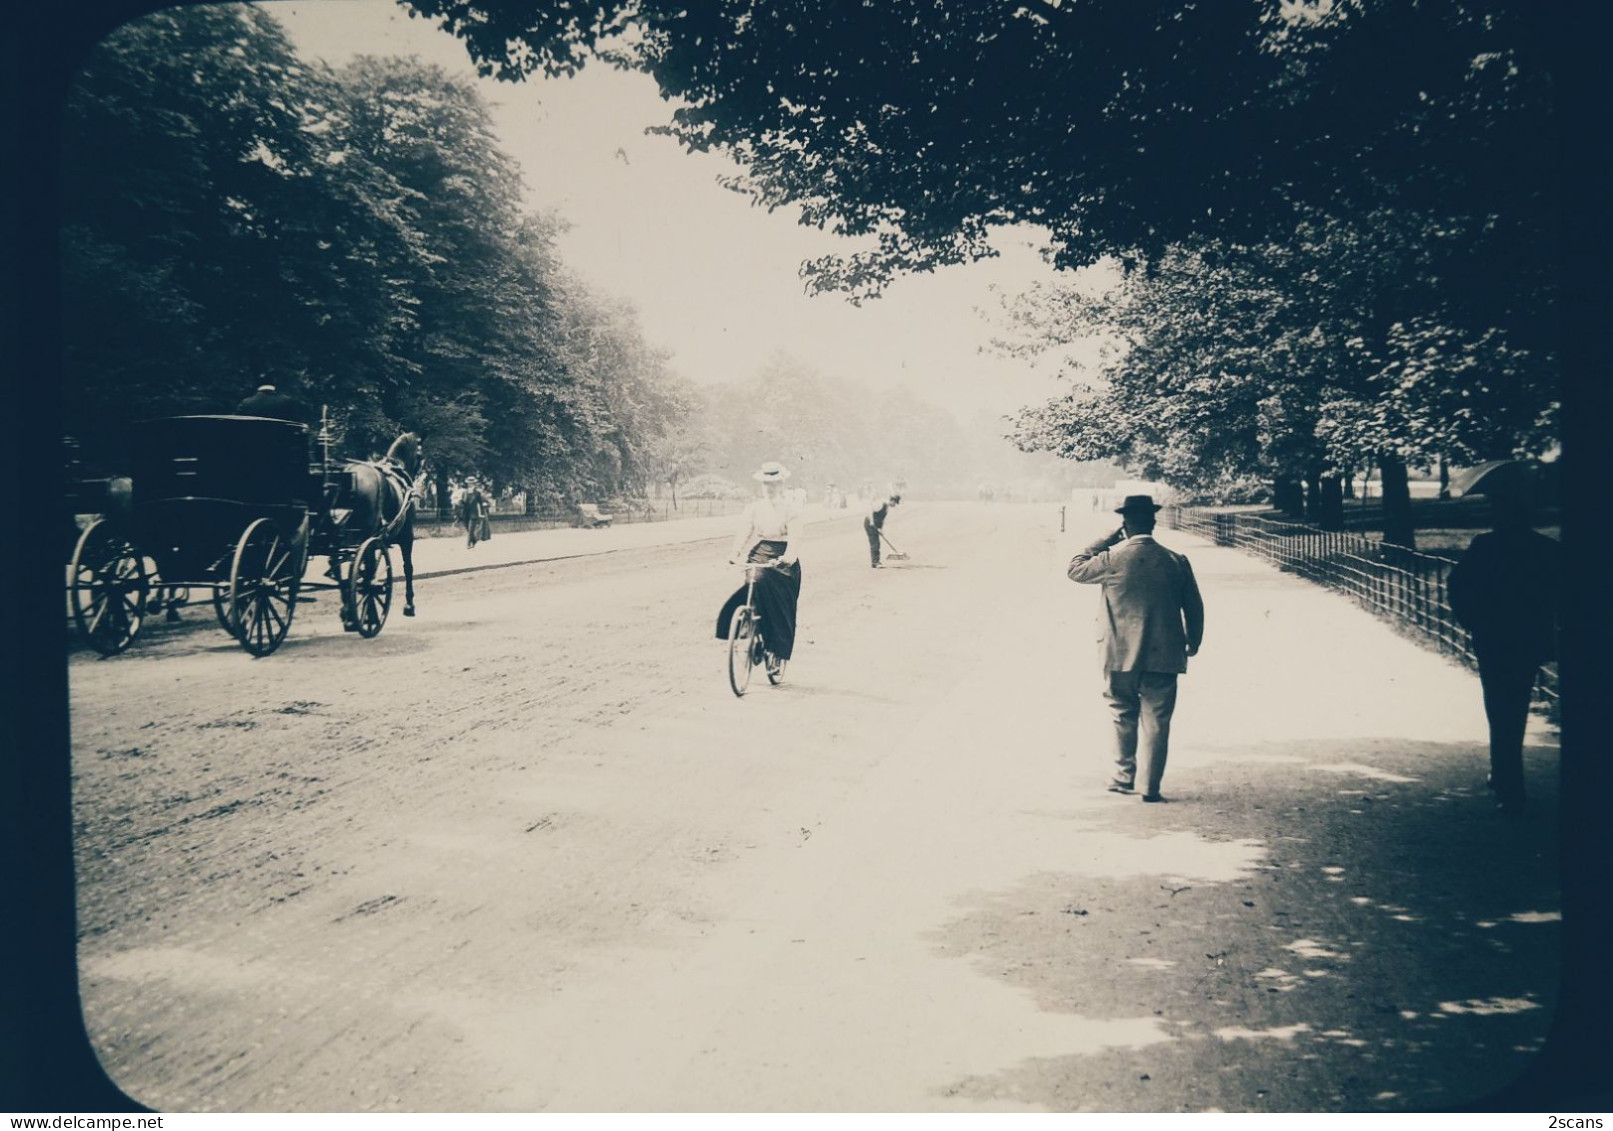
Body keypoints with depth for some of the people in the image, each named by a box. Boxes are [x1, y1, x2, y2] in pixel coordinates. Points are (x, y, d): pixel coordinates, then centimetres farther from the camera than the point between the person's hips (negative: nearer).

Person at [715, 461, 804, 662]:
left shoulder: (790, 508, -3)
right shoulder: (755, 508, 7)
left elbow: (794, 537, -15)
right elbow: (744, 532, -4)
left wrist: (788, 557, -34)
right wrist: (735, 553, -23)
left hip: (782, 560, -3)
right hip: (758, 554, 3)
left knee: (780, 606, -7)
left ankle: (779, 649, 3)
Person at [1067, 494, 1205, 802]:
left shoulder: (1112, 558, -10)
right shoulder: (1176, 561, -2)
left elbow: (1075, 568, 7)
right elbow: (1195, 608, 5)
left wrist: (1108, 539, 8)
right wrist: (1193, 643, 20)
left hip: (1121, 655, -1)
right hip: (1163, 656, 1)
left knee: (1124, 717, 15)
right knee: (1156, 721, 5)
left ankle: (1124, 779, 21)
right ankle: (1150, 787, 5)